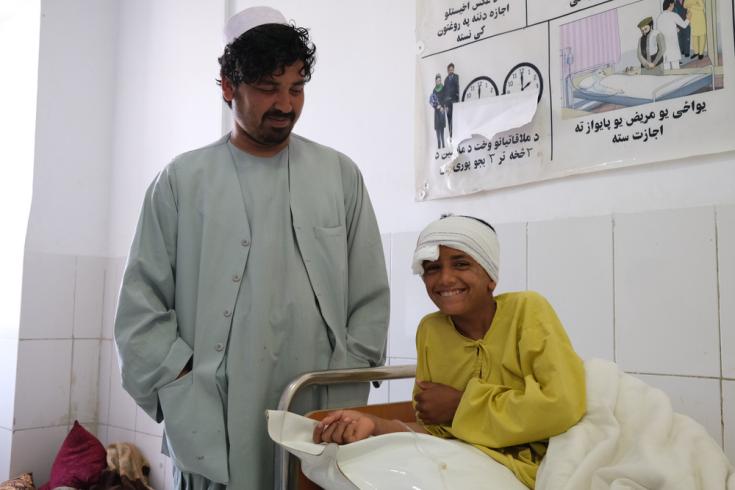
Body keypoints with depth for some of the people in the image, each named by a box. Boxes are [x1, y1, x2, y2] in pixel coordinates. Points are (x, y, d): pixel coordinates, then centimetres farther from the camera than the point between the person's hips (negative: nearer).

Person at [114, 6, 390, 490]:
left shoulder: (341, 175, 6)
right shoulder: (181, 181, 3)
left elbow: (370, 299, 6)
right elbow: (143, 306, 3)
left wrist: (342, 395, -1)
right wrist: (186, 396, -7)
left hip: (320, 428, 1)